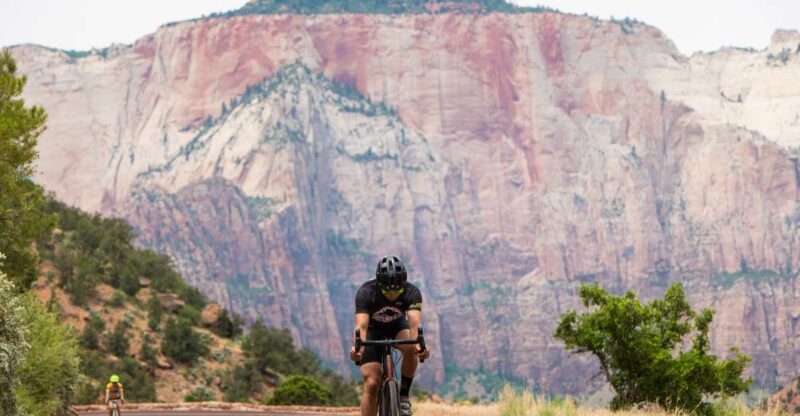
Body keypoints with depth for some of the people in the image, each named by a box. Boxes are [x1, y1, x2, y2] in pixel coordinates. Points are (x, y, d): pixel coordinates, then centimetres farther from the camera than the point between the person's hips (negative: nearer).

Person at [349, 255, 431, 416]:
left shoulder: (412, 292, -29)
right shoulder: (366, 292, -32)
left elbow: (414, 323, -43)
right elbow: (361, 325, -44)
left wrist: (419, 344, -64)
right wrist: (358, 347, -65)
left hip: (397, 326, 1)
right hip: (373, 330, -1)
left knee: (410, 348, -33)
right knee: (371, 383, -16)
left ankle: (404, 395, -13)